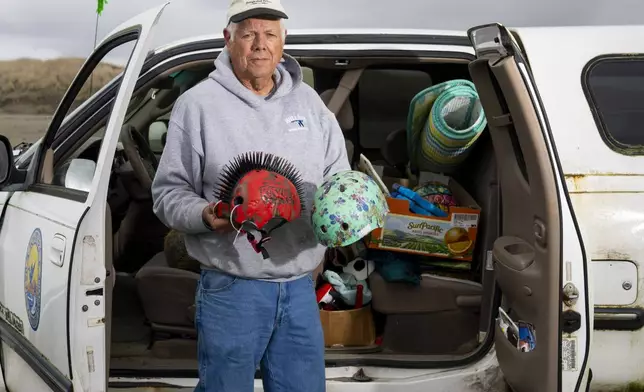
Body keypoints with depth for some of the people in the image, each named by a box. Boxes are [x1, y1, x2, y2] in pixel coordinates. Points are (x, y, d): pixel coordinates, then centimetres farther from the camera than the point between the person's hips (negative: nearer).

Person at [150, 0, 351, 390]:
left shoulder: (309, 102, 10)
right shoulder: (198, 104, -4)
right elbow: (168, 191, -2)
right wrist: (205, 216, -22)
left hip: (301, 288, 4)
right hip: (230, 291, -4)